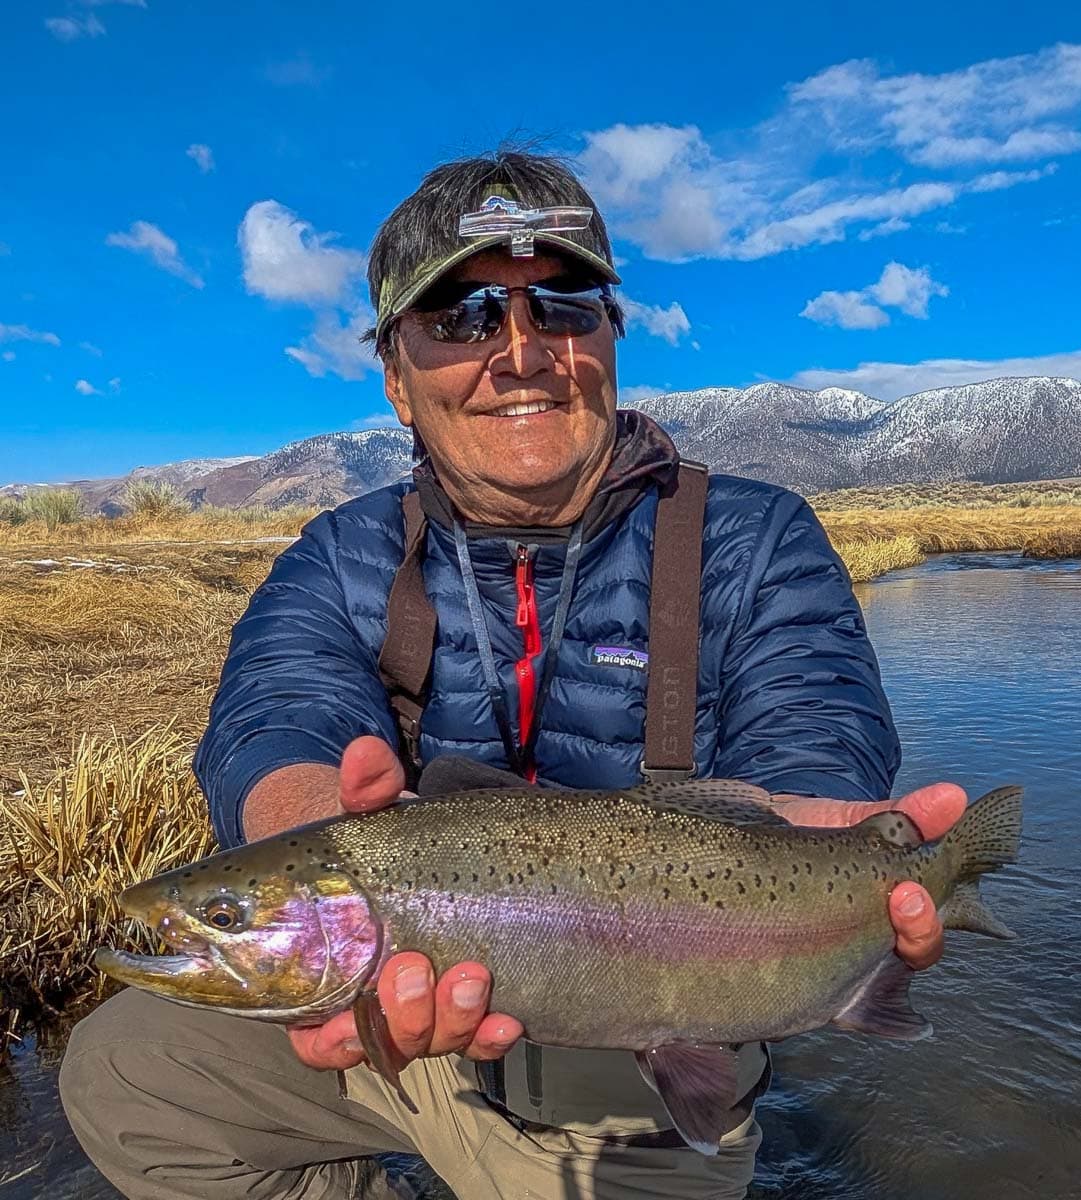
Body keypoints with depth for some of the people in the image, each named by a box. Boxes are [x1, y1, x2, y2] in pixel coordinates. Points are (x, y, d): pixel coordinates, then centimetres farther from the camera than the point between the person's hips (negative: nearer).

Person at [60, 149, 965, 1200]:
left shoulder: (755, 546, -11)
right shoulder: (340, 563, -7)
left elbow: (807, 750, -23)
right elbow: (274, 730, -24)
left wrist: (800, 837, -49)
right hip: (395, 1026, 2)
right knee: (117, 1071, 1)